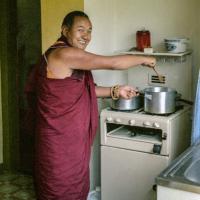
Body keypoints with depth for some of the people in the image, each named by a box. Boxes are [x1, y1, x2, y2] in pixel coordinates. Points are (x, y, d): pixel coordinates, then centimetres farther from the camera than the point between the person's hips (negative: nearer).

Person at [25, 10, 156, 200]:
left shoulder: (69, 57, 12)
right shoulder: (64, 54, -21)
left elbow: (83, 90, 16)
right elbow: (112, 63, -20)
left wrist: (115, 91, 8)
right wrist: (143, 59, -5)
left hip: (73, 140, 10)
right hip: (59, 142, -10)